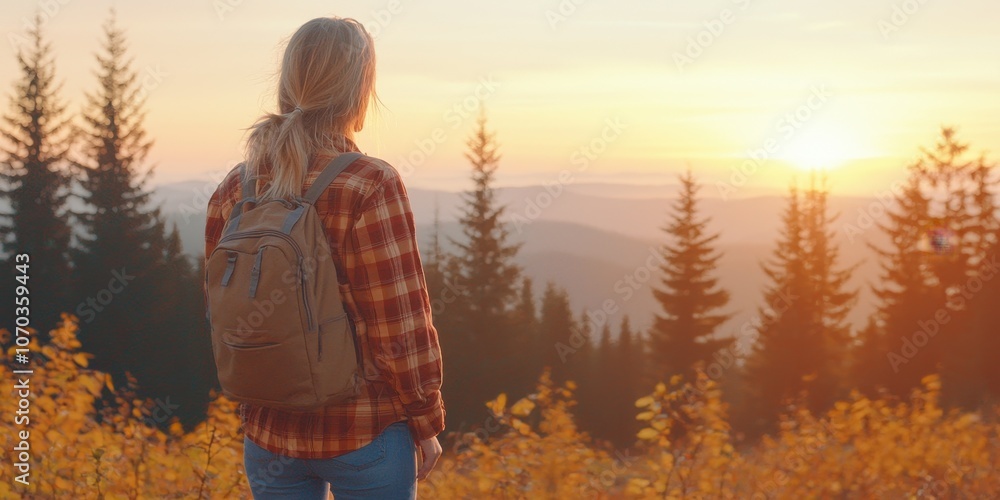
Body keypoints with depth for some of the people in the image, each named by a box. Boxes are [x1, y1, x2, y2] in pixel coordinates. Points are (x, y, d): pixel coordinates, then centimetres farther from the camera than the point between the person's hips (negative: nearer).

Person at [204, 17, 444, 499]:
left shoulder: (232, 193, 0)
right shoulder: (370, 187, -16)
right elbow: (400, 326, -14)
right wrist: (427, 424, -2)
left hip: (269, 436, 5)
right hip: (366, 436, -4)